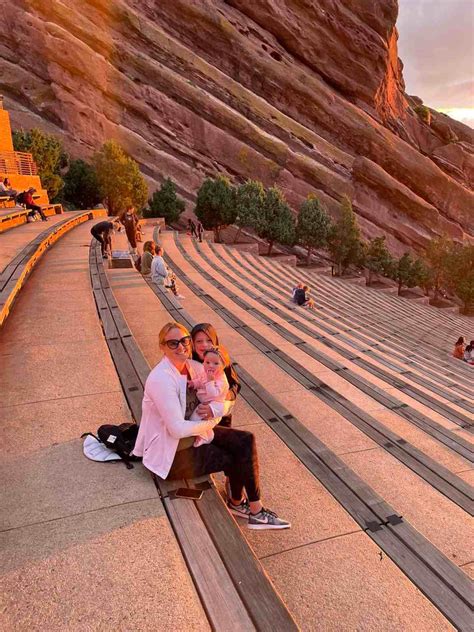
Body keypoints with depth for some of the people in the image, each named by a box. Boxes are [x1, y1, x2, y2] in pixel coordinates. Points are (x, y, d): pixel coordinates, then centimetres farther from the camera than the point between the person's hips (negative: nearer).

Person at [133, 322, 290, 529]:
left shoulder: (194, 366, -3)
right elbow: (177, 429, -29)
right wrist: (210, 423, -15)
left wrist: (215, 408, -18)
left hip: (194, 432, 8)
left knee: (246, 441, -6)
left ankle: (238, 502, 9)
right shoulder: (161, 379, -27)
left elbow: (226, 399, 5)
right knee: (238, 457, -6)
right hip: (172, 452, -7)